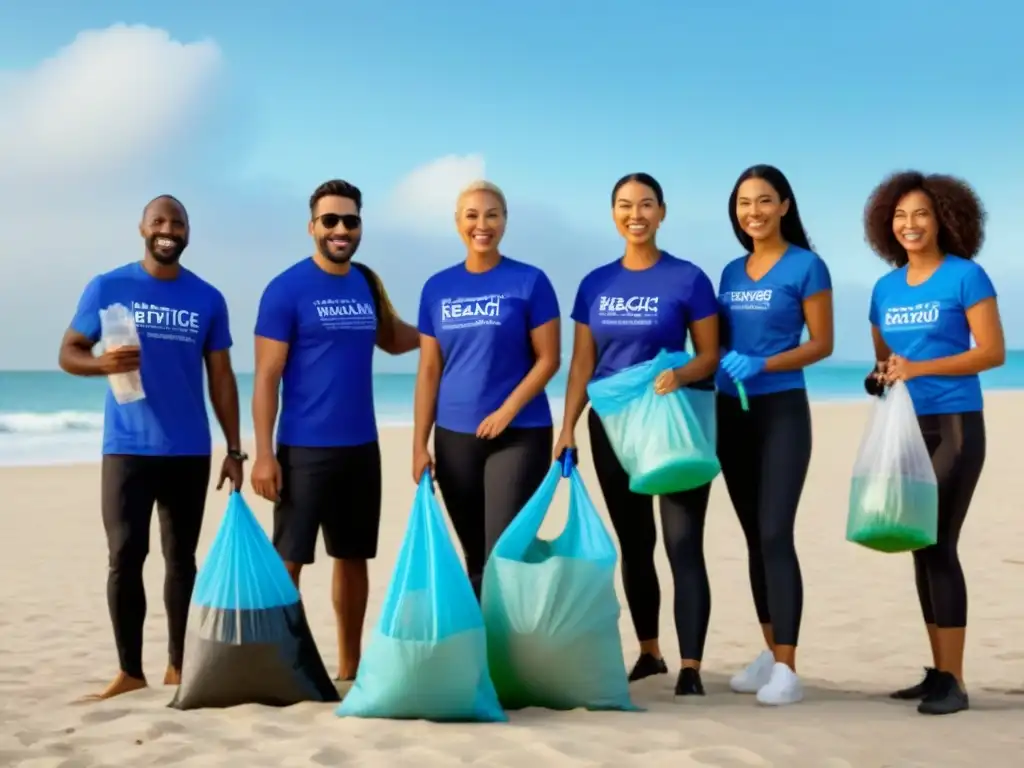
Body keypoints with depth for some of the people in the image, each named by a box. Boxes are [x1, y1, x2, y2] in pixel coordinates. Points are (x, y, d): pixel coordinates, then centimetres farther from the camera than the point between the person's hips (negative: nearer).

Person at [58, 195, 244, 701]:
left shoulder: (208, 299, 5)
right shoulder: (107, 288, 1)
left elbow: (221, 378, 8)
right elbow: (69, 353, 3)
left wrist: (234, 448, 4)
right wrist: (103, 363, -20)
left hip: (189, 451, 2)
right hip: (127, 448, -2)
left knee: (181, 557, 9)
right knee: (125, 556, -5)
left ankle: (178, 665, 17)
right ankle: (129, 670, 4)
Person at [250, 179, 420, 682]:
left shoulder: (367, 282, 8)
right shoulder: (286, 289, -9)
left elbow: (391, 339, 25)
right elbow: (266, 377, -11)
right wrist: (263, 454, -16)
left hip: (361, 446, 6)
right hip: (304, 449, -6)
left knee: (355, 557, 13)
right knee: (289, 559, -2)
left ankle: (350, 665, 24)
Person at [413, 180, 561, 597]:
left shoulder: (530, 282, -4)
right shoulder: (437, 288, 6)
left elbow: (548, 359, -5)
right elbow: (429, 369, 7)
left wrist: (506, 411, -16)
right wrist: (419, 443, 3)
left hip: (519, 435, -4)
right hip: (454, 437, 4)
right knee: (475, 555, 11)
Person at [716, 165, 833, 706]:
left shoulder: (806, 266, -5)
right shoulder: (731, 272, 12)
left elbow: (821, 344, -7)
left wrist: (760, 365, -19)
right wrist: (718, 366, -3)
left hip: (782, 412, -6)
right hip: (731, 413, 6)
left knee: (776, 534, -11)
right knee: (753, 537, 10)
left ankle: (787, 669, -9)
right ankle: (770, 652, 20)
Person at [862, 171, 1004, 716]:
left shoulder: (965, 276, -6)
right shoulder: (885, 288, 11)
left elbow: (993, 352, -11)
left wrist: (918, 368, -18)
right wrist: (880, 378, -4)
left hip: (953, 426, -6)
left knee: (938, 544, -11)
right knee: (919, 547, 7)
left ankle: (954, 681, -6)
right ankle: (938, 671, 15)